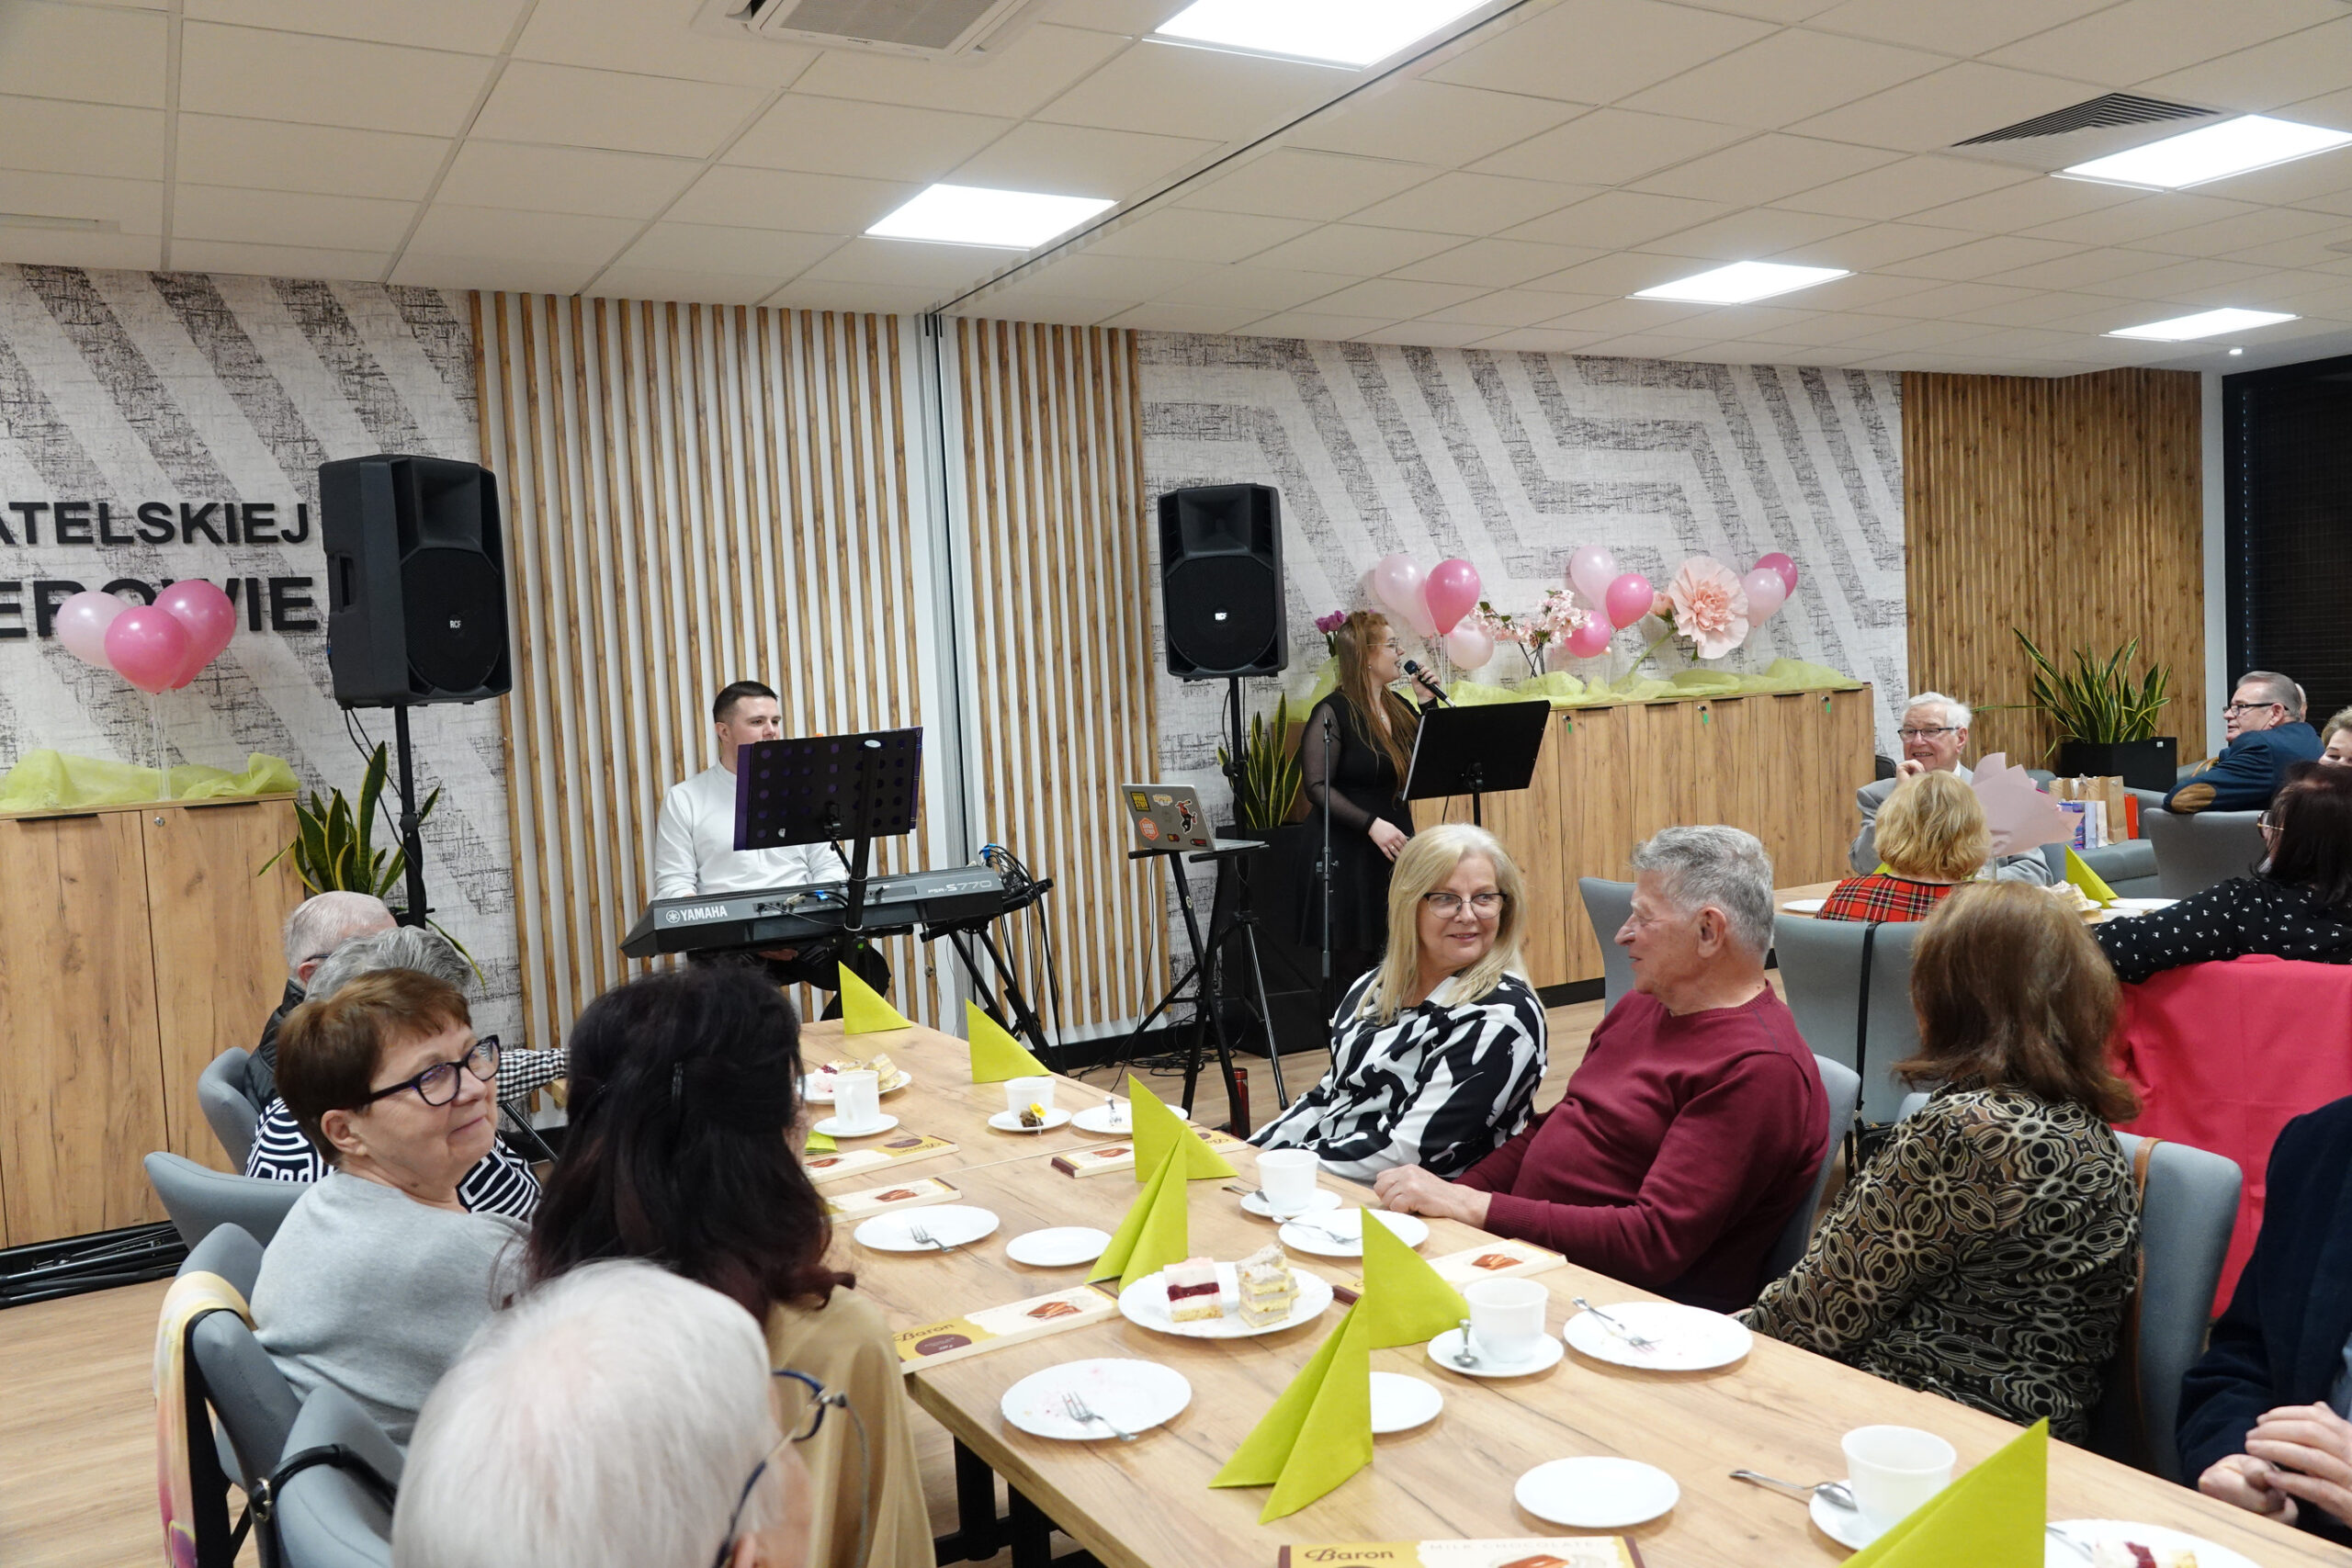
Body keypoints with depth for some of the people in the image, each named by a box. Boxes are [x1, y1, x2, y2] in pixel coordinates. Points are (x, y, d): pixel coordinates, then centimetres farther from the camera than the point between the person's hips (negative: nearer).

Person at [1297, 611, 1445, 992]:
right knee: (1352, 964, -2)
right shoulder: (1334, 712, -9)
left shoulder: (1401, 709, 12)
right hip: (1348, 856, -6)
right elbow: (1316, 786, -15)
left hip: (1396, 852, 7)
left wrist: (1428, 704, 3)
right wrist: (1372, 824, -24)